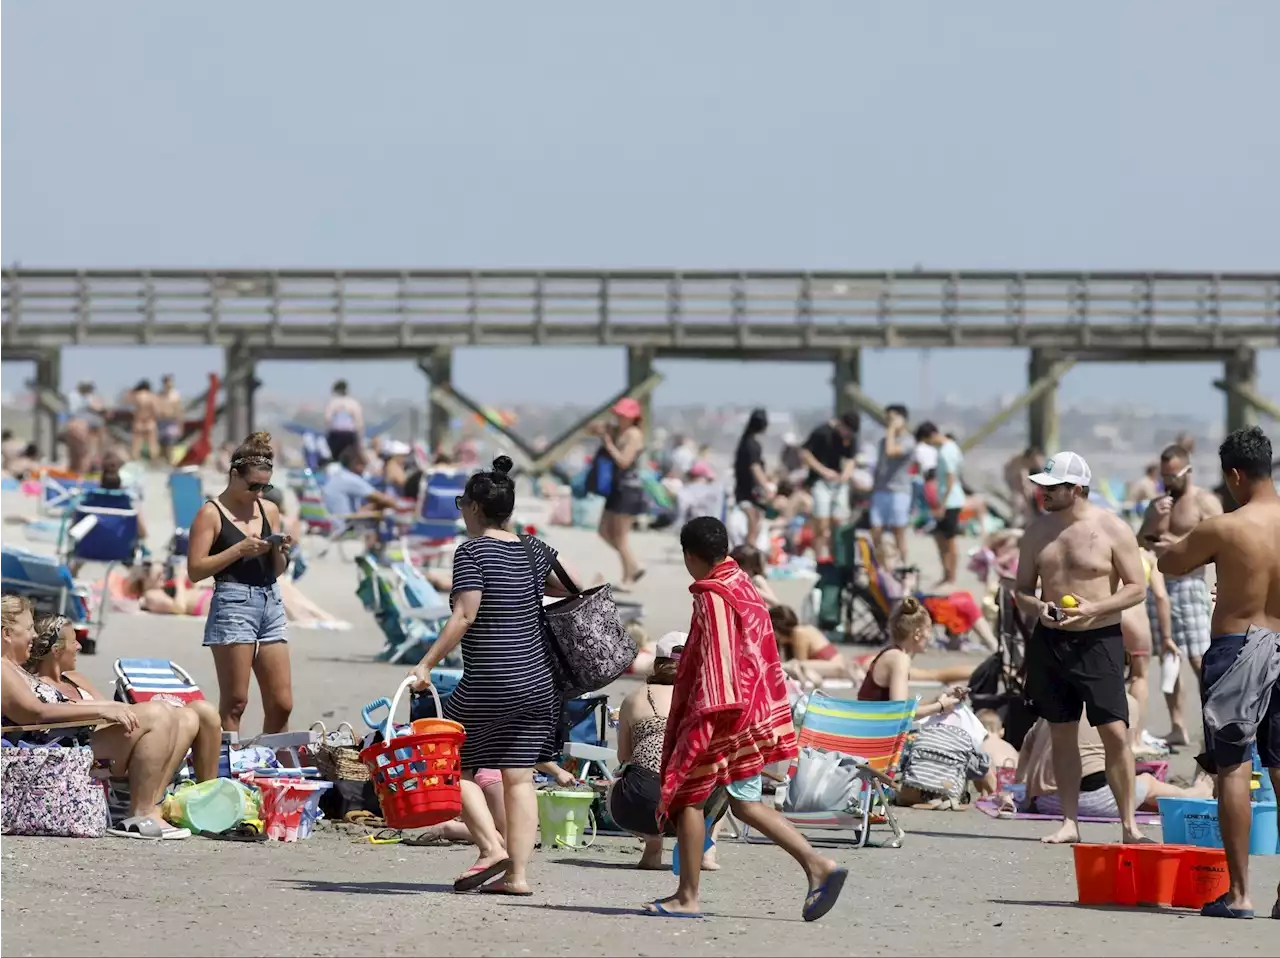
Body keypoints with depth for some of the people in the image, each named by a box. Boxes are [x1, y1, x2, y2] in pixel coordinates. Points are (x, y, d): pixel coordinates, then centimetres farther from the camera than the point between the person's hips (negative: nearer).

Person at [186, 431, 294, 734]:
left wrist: (279, 552, -1)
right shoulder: (211, 513, -1)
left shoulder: (269, 511, 15)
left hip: (271, 603, 6)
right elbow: (195, 570, -8)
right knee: (234, 703, -7)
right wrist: (239, 550, -14)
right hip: (233, 604, -6)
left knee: (281, 704, 2)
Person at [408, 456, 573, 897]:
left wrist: (426, 664, -16)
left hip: (490, 685, -6)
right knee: (518, 776, 8)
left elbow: (464, 617, -18)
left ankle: (492, 848, -5)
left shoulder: (472, 551, -10)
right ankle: (518, 873, 4)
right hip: (539, 681, 6)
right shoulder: (534, 550, 8)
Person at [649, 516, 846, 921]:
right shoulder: (745, 588, 12)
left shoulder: (712, 597, -15)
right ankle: (818, 866, 1)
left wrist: (706, 716, -20)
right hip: (754, 712, 9)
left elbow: (715, 661, -20)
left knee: (688, 796, 2)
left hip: (725, 712, -9)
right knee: (745, 802, 11)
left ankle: (688, 897, 5)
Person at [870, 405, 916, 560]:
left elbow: (891, 451, -24)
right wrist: (873, 488, 21)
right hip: (880, 491, 6)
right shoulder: (884, 440, 18)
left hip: (898, 492, -6)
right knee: (876, 532, 0)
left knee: (899, 533, -1)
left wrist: (892, 431, -12)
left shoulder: (907, 441, -5)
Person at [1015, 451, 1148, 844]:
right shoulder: (1038, 531, 8)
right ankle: (1070, 822, 13)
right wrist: (1036, 608, -9)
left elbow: (1137, 587, -5)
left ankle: (1129, 823, -4)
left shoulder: (1112, 529, -6)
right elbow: (1022, 590, 14)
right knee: (1062, 733, 7)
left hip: (1099, 640, -4)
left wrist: (1094, 609, -18)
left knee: (1114, 732, -10)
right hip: (1050, 639, 4)